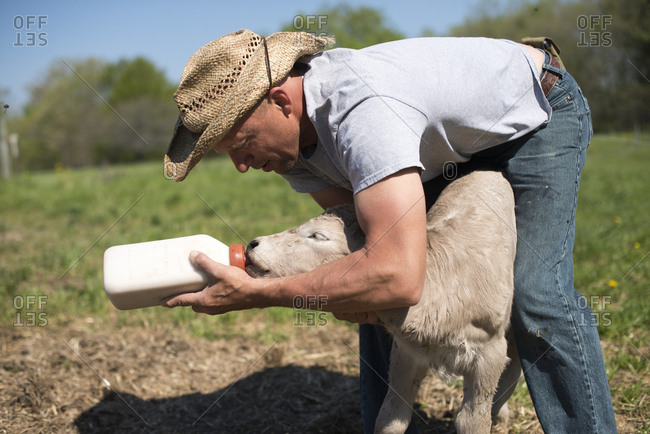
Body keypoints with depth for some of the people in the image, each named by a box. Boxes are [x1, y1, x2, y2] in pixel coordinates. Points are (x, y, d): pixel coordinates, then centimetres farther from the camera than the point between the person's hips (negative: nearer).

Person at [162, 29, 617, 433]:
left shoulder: (361, 110, -44)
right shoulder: (290, 137, -15)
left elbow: (400, 277, -51)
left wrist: (255, 294, -46)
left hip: (539, 112, -7)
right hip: (457, 141, 8)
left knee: (537, 294, -22)